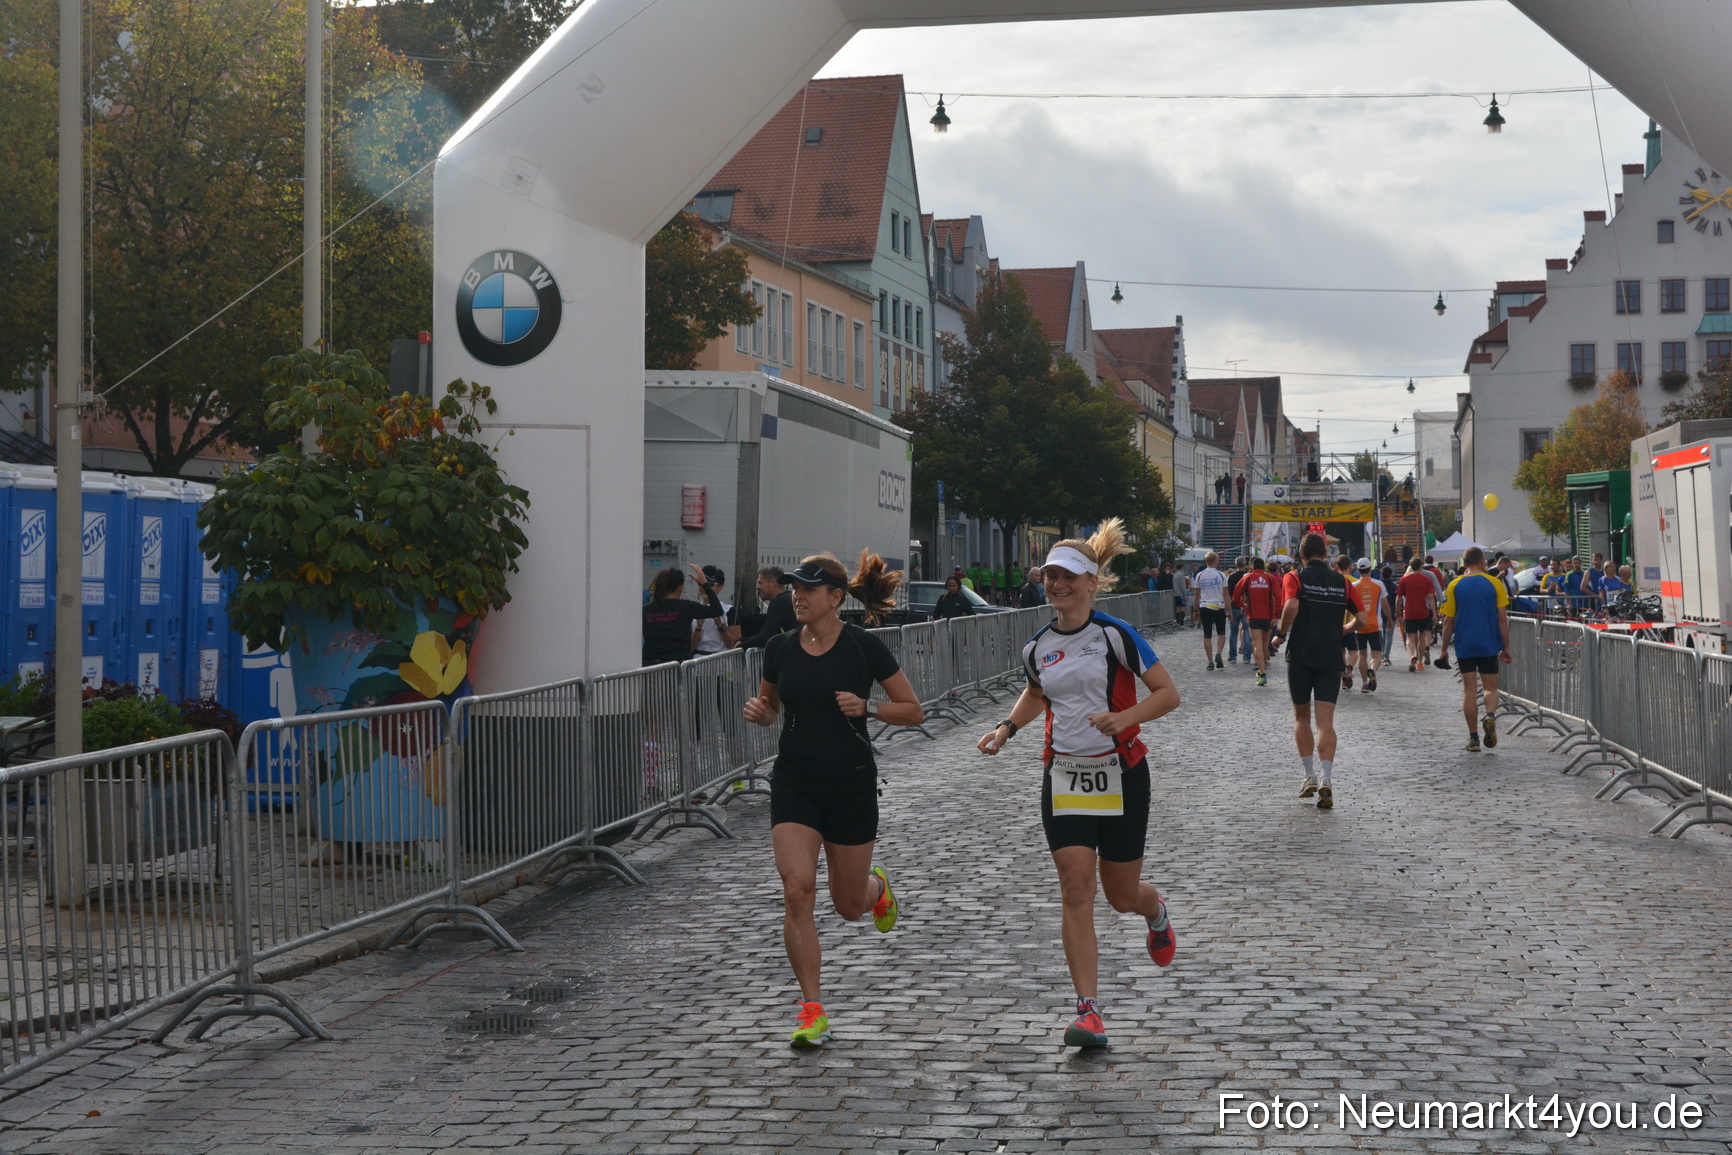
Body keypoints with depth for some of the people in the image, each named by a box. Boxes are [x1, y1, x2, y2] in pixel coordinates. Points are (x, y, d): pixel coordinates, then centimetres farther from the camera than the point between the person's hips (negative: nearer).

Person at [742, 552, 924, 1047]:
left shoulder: (864, 647, -9)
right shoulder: (780, 648, 1)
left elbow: (913, 710, -3)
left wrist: (866, 707, -19)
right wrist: (759, 712, -6)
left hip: (851, 784, -2)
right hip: (794, 783, 2)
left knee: (849, 906, 9)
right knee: (797, 891, -15)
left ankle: (876, 887, 48)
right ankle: (813, 1010, -4)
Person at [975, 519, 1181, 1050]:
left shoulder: (1115, 635, -10)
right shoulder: (1036, 646, 4)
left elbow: (1169, 693, -8)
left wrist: (1123, 717, -23)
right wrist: (1006, 728, 9)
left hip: (1120, 775, -3)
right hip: (1063, 777, 3)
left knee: (1122, 896, 8)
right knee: (1076, 890, -9)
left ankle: (1157, 915, 47)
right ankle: (1088, 1011, -8)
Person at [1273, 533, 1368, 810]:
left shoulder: (1297, 578, -3)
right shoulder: (1342, 582, 6)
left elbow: (1292, 607, -23)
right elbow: (1361, 620, 3)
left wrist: (1281, 632, -6)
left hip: (1300, 655, -1)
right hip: (1331, 658, 2)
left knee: (1301, 717, 16)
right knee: (1325, 722, -3)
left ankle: (1310, 777, 15)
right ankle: (1326, 781, -18)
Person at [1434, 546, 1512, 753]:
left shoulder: (1455, 586, 0)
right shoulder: (1495, 584, -1)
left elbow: (1448, 622, 0)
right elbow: (1503, 619, -3)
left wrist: (1444, 651, 7)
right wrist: (1506, 647, 4)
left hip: (1464, 646, 1)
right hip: (1489, 646, 0)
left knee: (1469, 691, 6)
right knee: (1491, 687, 11)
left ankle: (1473, 738, 4)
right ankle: (1490, 716, -19)